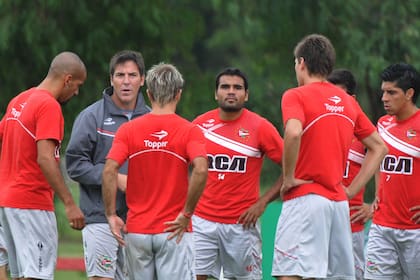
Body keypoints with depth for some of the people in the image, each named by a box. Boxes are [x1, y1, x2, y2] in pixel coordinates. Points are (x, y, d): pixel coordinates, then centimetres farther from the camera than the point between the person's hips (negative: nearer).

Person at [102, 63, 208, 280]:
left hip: (136, 230, 3)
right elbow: (200, 170, -20)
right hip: (173, 230, -2)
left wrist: (111, 215, -3)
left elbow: (109, 171, -10)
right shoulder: (190, 131, -4)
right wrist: (186, 213, -11)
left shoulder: (128, 130, 2)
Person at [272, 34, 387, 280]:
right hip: (339, 203, 7)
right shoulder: (348, 102, 15)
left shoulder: (296, 96, -5)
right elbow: (379, 147, 21)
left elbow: (294, 132, -25)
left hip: (305, 199, -7)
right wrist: (352, 189, 16)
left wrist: (288, 178, -13)